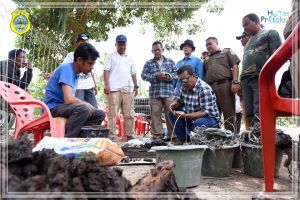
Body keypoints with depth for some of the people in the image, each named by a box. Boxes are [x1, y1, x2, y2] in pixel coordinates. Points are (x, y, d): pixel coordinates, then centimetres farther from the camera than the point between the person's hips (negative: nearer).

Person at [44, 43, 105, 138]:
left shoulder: (76, 73, 10)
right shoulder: (67, 69, -16)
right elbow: (68, 99, -28)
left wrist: (87, 105, -2)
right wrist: (88, 105, -13)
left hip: (65, 107, 9)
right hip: (53, 108, -9)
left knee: (100, 114, 3)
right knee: (84, 108, -34)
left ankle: (78, 136, -9)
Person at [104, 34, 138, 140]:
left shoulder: (130, 58, 20)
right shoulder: (110, 56, 8)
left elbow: (133, 73, 21)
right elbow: (106, 71, 0)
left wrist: (136, 86, 12)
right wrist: (106, 85, -11)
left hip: (128, 89, 4)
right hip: (114, 89, -4)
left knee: (129, 114, 3)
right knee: (112, 113, -5)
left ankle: (129, 135, 10)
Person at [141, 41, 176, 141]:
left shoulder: (170, 61, 13)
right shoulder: (148, 63, 11)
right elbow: (143, 75, 1)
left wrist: (169, 76, -11)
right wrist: (155, 76, -12)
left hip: (169, 92, 0)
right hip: (154, 93, 0)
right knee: (155, 115, 1)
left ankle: (172, 135, 10)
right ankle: (157, 136, 9)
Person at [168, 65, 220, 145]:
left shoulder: (204, 89, -25)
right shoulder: (184, 87, -3)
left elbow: (206, 112, -30)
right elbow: (179, 100, 13)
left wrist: (185, 116, -36)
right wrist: (174, 104, -12)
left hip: (209, 118, -7)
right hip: (191, 118, 7)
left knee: (198, 123, -38)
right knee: (172, 112, -4)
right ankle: (182, 138, 3)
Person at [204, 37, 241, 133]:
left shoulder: (227, 52, 15)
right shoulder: (206, 59, 28)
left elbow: (235, 66, 3)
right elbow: (204, 75, 24)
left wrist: (235, 82, -10)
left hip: (225, 85, -4)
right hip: (210, 88, 5)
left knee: (228, 113, -6)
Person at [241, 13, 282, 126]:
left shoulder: (270, 33, 11)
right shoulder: (248, 43, 31)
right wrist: (241, 81, 18)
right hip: (246, 80, 7)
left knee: (259, 113, -18)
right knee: (249, 114, -1)